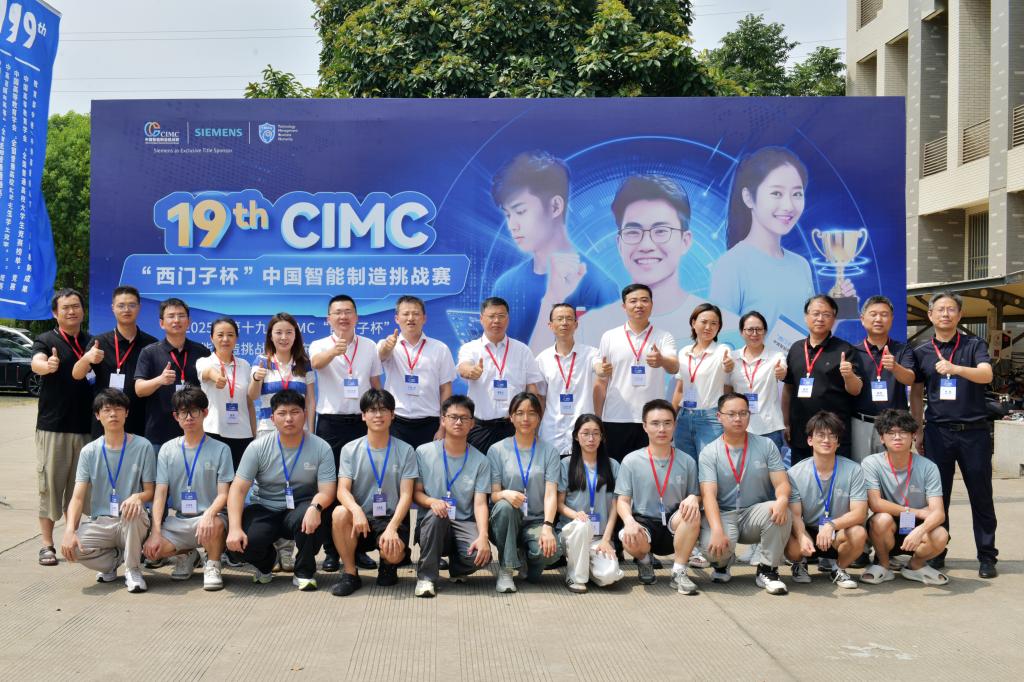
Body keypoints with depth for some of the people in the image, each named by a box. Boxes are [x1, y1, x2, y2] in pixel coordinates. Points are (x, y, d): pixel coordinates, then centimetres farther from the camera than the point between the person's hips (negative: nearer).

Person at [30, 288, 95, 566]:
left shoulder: (93, 343, 12)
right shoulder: (46, 340, 1)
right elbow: (36, 363, -21)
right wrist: (48, 366, -43)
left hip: (85, 427, 3)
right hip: (53, 426, -3)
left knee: (79, 487, 7)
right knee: (50, 484, -1)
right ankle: (47, 545, 5)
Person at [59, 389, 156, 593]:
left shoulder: (142, 446, -3)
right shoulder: (89, 451, 2)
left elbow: (150, 491, -1)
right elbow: (78, 497, -4)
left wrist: (138, 497, -26)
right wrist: (69, 530, -21)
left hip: (131, 523, -2)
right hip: (99, 522, 2)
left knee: (134, 509, -37)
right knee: (70, 548, -27)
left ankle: (132, 568, -11)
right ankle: (115, 558, 7)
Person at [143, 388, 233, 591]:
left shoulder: (220, 449, 0)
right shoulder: (168, 450, 7)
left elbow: (223, 494, -6)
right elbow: (160, 493, 0)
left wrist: (209, 514, -29)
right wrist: (156, 531, -13)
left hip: (208, 516, -3)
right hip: (177, 520, 3)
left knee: (215, 526, -38)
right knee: (150, 549, -23)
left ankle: (212, 566, -4)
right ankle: (186, 555, 13)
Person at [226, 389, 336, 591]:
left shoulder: (321, 448, -8)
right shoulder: (258, 447, -6)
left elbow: (327, 491, -14)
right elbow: (238, 489, -10)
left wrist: (315, 507, -39)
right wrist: (234, 528, -25)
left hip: (300, 509, -1)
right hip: (264, 511, 1)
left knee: (315, 515, -36)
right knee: (238, 545, -27)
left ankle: (304, 572, -9)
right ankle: (267, 561, 13)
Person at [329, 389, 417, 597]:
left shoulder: (405, 451, 1)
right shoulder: (350, 450, 4)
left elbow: (406, 496, -5)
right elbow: (343, 490, -7)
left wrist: (392, 527, -22)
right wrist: (356, 510, -30)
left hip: (392, 518, -1)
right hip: (361, 517, 1)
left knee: (392, 552, -32)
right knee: (340, 513, -32)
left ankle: (388, 564, 10)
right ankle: (350, 574, -12)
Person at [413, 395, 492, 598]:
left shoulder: (480, 461, 3)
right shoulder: (423, 452, 2)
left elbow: (480, 504, -5)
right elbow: (416, 493, 2)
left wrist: (483, 536, -24)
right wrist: (431, 501, -23)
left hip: (464, 523, 1)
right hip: (431, 523, -1)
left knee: (481, 555, -29)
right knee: (436, 514, -36)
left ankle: (457, 569, 9)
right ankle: (426, 576, -19)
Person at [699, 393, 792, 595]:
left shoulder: (766, 445, 4)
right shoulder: (709, 453, -2)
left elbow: (782, 483, -4)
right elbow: (709, 494, -13)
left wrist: (782, 499, -30)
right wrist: (717, 530, -30)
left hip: (756, 513, 2)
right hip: (723, 514, -1)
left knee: (780, 512, -31)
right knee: (714, 546, -33)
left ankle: (767, 570, -10)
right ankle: (721, 563, 9)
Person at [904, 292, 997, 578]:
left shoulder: (974, 345, 4)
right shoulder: (920, 352, 9)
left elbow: (986, 374, -15)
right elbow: (916, 394, 12)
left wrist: (955, 369, -33)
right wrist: (918, 432, 7)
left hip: (974, 431, -1)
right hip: (938, 432, 1)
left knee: (981, 495, 3)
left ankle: (987, 556, 12)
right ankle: (936, 553, 15)